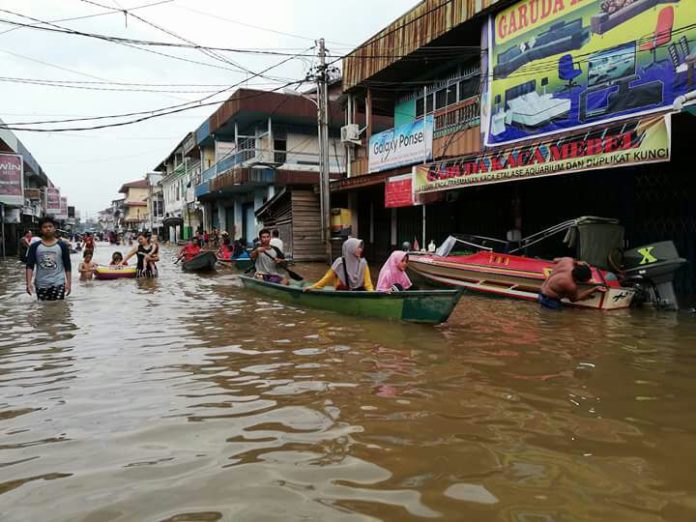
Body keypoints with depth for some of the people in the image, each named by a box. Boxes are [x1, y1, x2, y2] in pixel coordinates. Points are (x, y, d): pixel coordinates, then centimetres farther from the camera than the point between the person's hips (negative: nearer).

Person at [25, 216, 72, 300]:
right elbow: (30, 266, -1)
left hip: (58, 284, -1)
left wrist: (69, 283, -3)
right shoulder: (35, 246, 1)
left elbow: (67, 266, 2)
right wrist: (28, 283, -12)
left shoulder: (62, 245, 0)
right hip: (41, 285, 1)